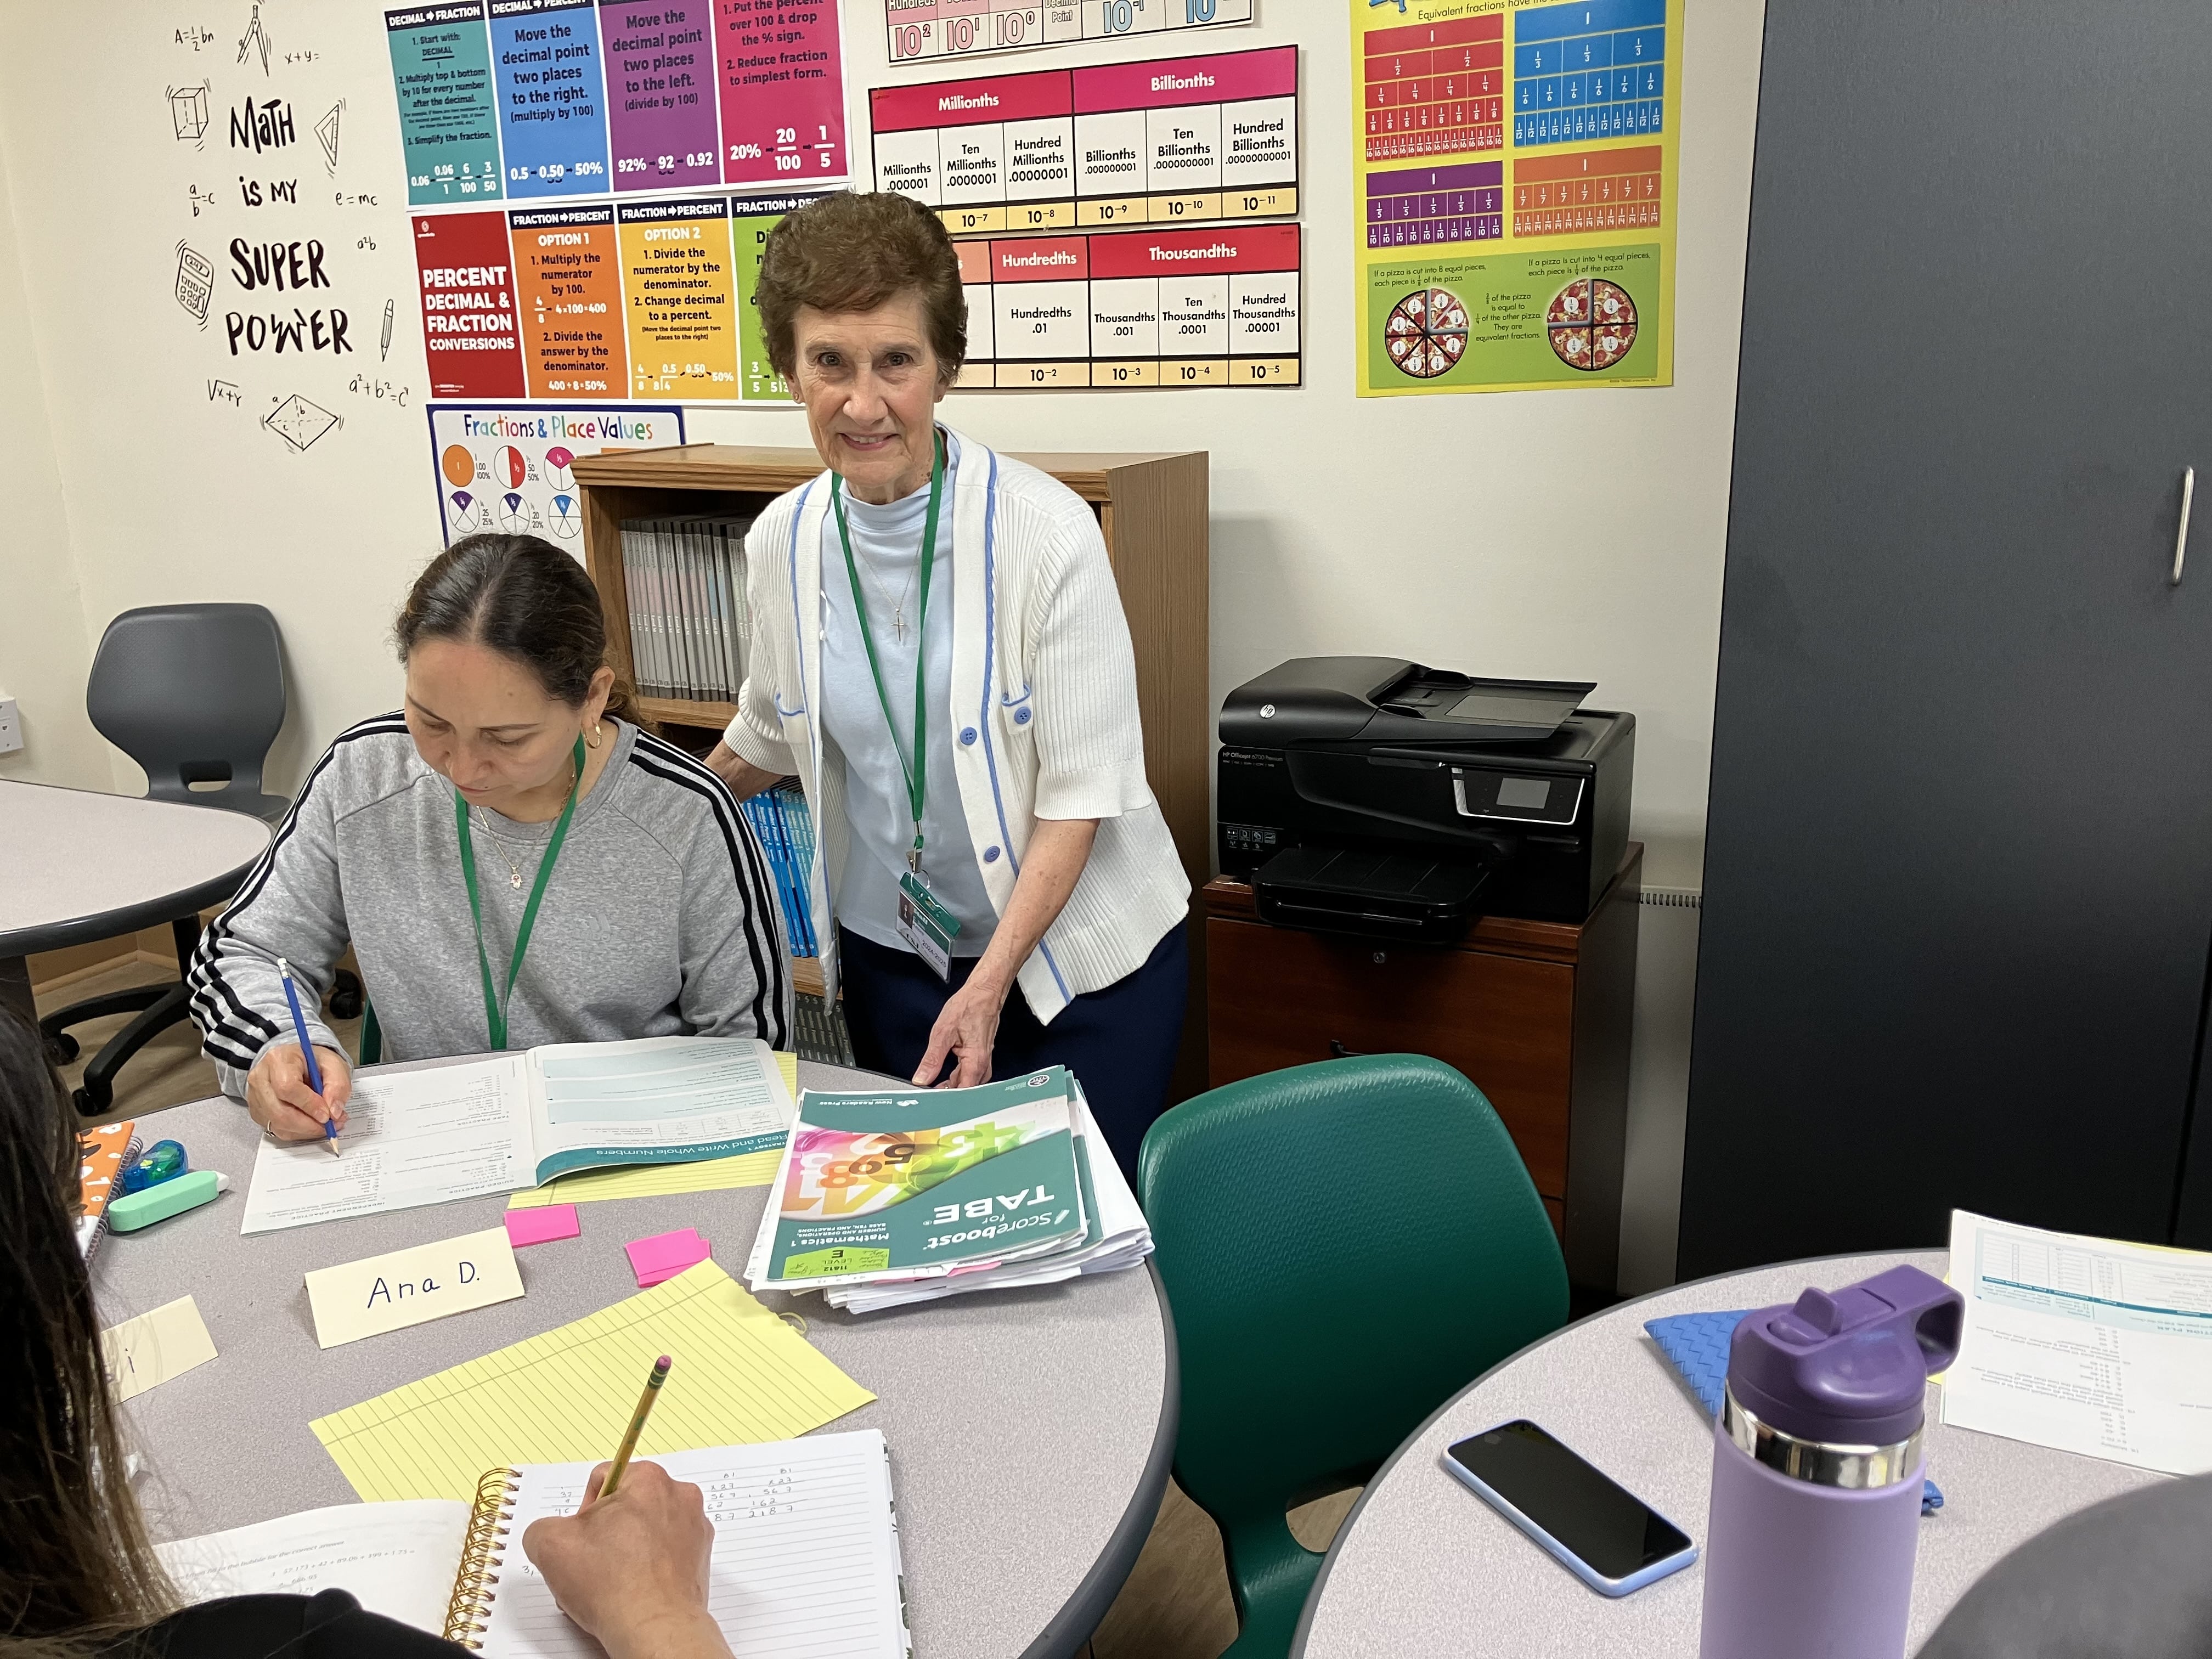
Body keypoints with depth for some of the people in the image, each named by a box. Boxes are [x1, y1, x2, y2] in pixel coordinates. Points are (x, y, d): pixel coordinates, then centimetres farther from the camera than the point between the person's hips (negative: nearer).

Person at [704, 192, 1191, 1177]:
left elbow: (1082, 789, -16)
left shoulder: (1045, 532, -17)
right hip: (888, 957, 4)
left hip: (1079, 954, -3)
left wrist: (988, 985, -20)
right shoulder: (782, 542, -3)